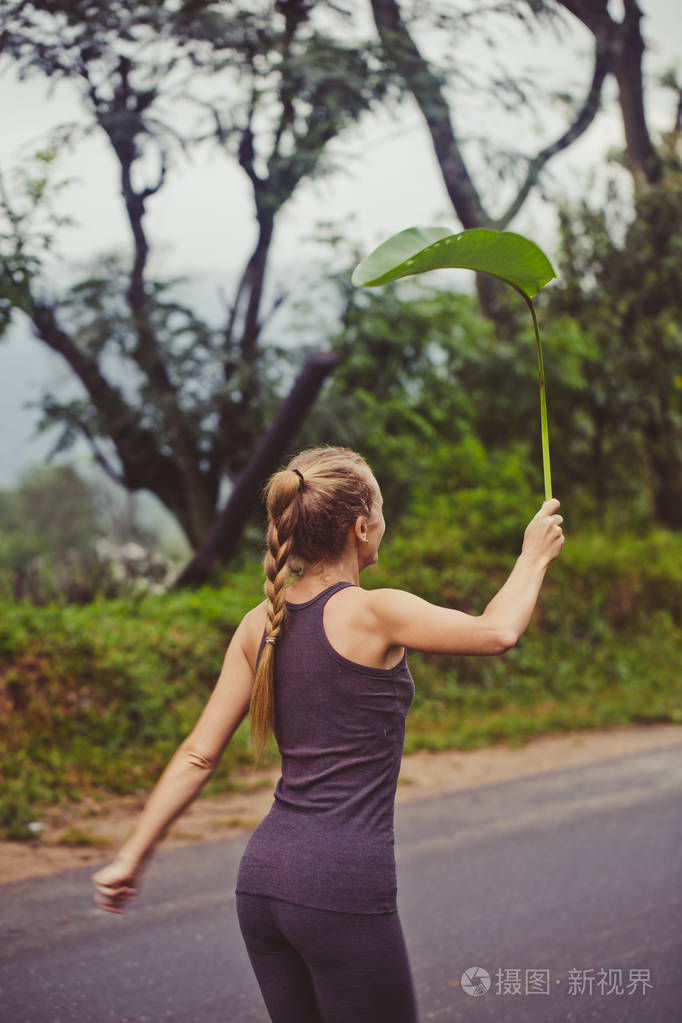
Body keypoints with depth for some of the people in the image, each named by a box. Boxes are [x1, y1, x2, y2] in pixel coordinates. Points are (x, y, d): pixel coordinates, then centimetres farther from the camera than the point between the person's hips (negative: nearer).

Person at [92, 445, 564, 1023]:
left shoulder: (260, 624, 7)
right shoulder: (373, 613, -11)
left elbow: (197, 756, 7)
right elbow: (497, 632, 1)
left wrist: (134, 856, 14)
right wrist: (535, 557, 18)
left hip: (264, 871, 7)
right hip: (343, 886, -7)